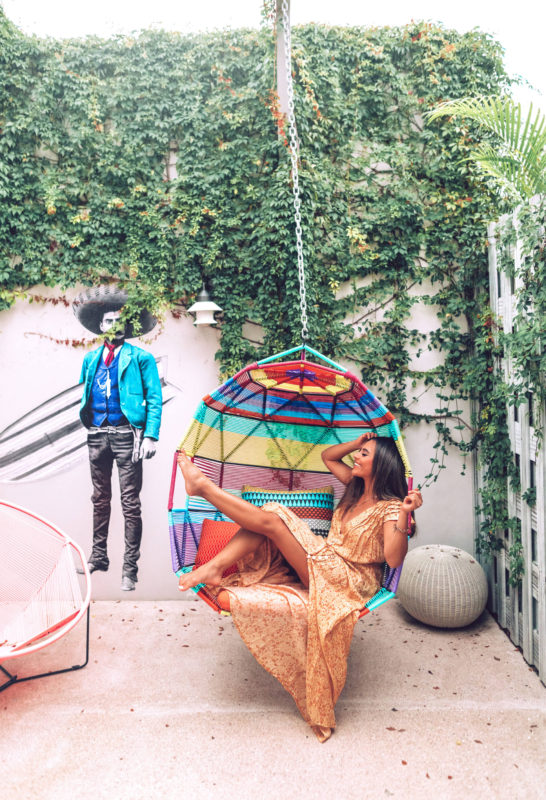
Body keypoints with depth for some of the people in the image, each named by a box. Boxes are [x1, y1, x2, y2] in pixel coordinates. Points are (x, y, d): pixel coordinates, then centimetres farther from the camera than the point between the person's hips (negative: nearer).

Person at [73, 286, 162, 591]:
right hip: (98, 434, 5)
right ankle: (99, 556, 27)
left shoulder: (141, 357, 1)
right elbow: (85, 395, 22)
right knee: (100, 499, 14)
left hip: (126, 434, -5)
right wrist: (87, 423, 11)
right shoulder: (91, 359, 16)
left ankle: (130, 569, 5)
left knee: (130, 503, -3)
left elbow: (154, 399, -3)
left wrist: (151, 436, -13)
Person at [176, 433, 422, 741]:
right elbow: (327, 456, 24)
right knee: (269, 514, -12)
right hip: (325, 559, 8)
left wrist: (404, 516, -38)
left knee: (270, 520, -20)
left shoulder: (390, 507, -13)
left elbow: (394, 559, -26)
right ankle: (214, 568, -23)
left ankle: (204, 486, -9)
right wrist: (359, 442, 9)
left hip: (345, 580, -8)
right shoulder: (356, 486, 11)